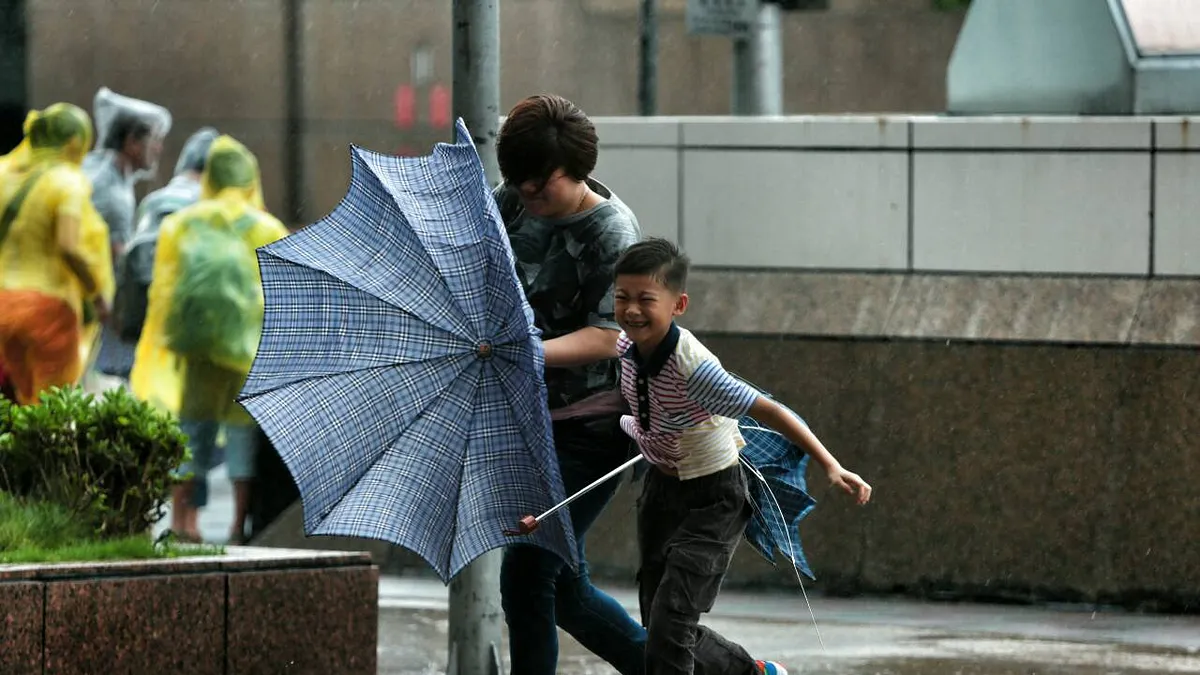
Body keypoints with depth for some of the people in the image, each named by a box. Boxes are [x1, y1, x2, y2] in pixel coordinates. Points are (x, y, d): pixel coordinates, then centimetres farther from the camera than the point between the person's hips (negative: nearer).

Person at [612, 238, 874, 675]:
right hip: (661, 486, 8)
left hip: (712, 496, -8)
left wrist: (831, 467, -38)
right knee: (657, 625, 15)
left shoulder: (691, 366, -32)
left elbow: (766, 411, -33)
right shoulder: (627, 344, -11)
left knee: (671, 621, -17)